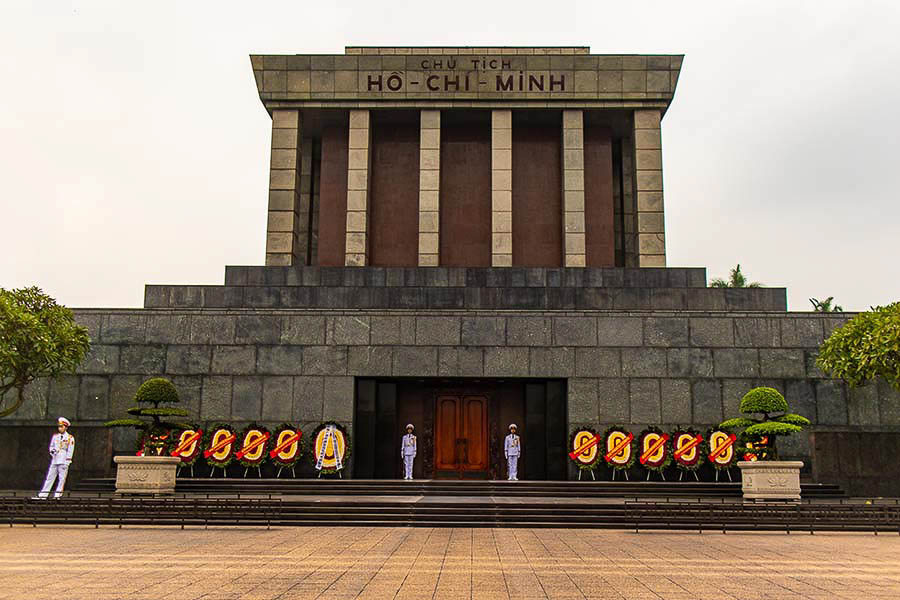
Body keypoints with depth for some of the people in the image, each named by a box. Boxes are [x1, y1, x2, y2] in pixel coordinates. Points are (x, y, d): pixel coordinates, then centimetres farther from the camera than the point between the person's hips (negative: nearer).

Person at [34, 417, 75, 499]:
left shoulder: (70, 438, 0)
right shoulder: (55, 436, 14)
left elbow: (70, 451, -3)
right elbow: (51, 446, 24)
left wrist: (67, 463, -9)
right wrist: (52, 450, 0)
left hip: (63, 462, -4)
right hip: (54, 461, 4)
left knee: (62, 479, -4)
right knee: (49, 478, 4)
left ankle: (57, 495, 0)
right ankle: (42, 495, 4)